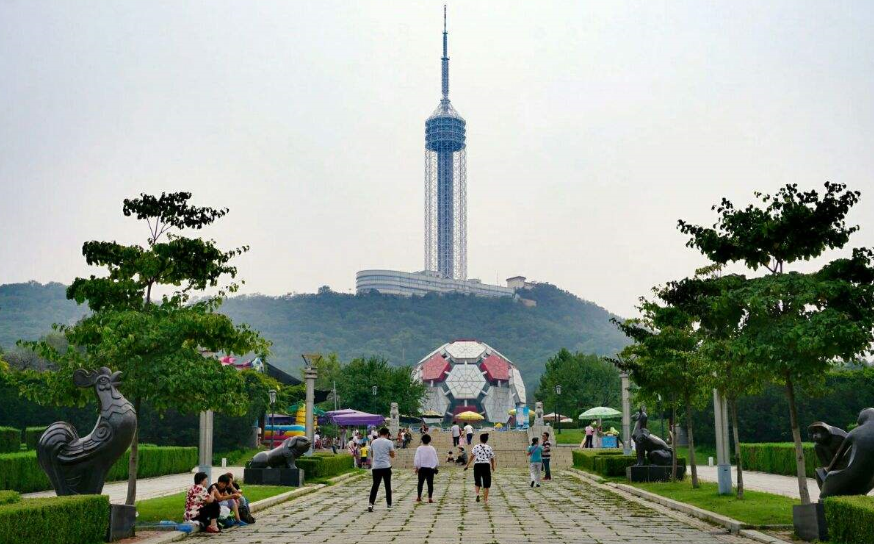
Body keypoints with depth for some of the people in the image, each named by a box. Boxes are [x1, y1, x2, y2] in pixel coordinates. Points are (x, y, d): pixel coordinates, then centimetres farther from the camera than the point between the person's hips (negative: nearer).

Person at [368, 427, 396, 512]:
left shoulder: (373, 442, 7)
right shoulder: (389, 442, -4)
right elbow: (392, 455, 0)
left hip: (375, 467, 2)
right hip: (386, 467, -2)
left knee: (375, 486, 4)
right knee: (388, 486, 10)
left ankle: (371, 503, -12)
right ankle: (389, 504, 18)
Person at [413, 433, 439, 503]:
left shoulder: (419, 449, -8)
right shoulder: (432, 449, -1)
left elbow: (417, 459, -8)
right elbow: (435, 459, 4)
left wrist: (417, 468, 1)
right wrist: (435, 468, 15)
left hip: (422, 468, -1)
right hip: (430, 468, 1)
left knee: (420, 483, 12)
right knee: (430, 483, 3)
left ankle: (419, 497, 17)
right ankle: (430, 498, 0)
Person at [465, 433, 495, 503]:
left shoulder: (476, 447, 1)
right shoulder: (489, 448, 5)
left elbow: (471, 457, -5)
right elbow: (492, 459, 9)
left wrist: (467, 465, 1)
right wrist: (493, 467, 25)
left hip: (477, 465, 0)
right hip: (486, 465, 0)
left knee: (477, 482, 16)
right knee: (486, 484, 7)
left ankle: (477, 494, -7)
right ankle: (485, 499, 8)